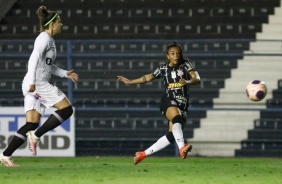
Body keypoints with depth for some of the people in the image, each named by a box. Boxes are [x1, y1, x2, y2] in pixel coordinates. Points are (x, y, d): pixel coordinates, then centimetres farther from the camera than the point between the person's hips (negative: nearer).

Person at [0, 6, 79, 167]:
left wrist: (66, 73, 25)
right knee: (67, 109, -9)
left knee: (32, 124, 3)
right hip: (37, 84, -10)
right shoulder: (45, 38, -7)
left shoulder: (49, 39, 22)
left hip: (39, 85, 10)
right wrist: (32, 81, -28)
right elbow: (34, 58, -20)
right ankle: (36, 136, -10)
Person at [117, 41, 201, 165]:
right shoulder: (163, 68, 10)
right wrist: (129, 82, 33)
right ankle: (182, 148, -55)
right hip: (168, 100, -2)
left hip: (183, 104, 2)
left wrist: (188, 81, -29)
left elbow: (197, 79, -6)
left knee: (172, 136, -4)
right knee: (177, 117, -36)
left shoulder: (185, 64, 7)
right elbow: (149, 77, 26)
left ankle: (143, 154, 10)